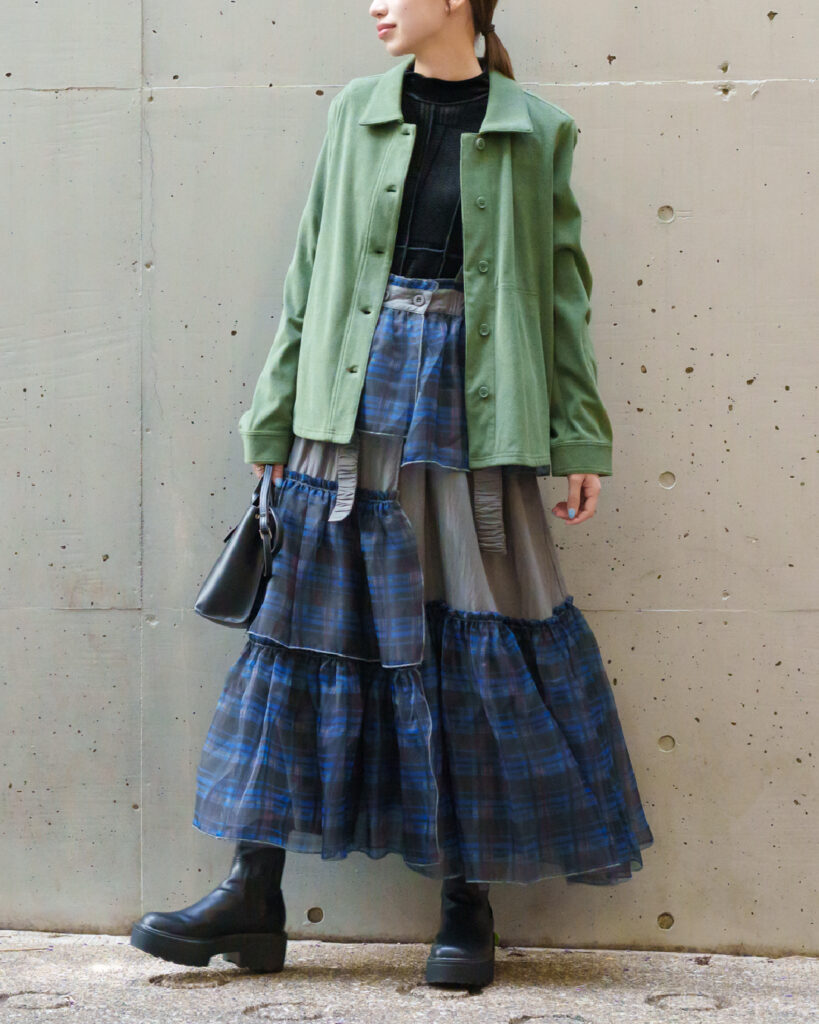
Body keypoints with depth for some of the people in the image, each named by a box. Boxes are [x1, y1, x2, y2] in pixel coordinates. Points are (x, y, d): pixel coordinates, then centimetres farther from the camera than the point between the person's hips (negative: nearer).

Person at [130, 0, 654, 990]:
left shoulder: (535, 130, 5)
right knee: (312, 624, 2)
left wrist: (580, 438, 0)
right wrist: (276, 420, 7)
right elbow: (311, 274, 10)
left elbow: (562, 292, 5)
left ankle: (467, 901, 12)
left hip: (473, 407, -2)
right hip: (355, 400, 2)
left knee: (477, 644, 0)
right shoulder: (355, 111, 11)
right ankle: (255, 895, 9)